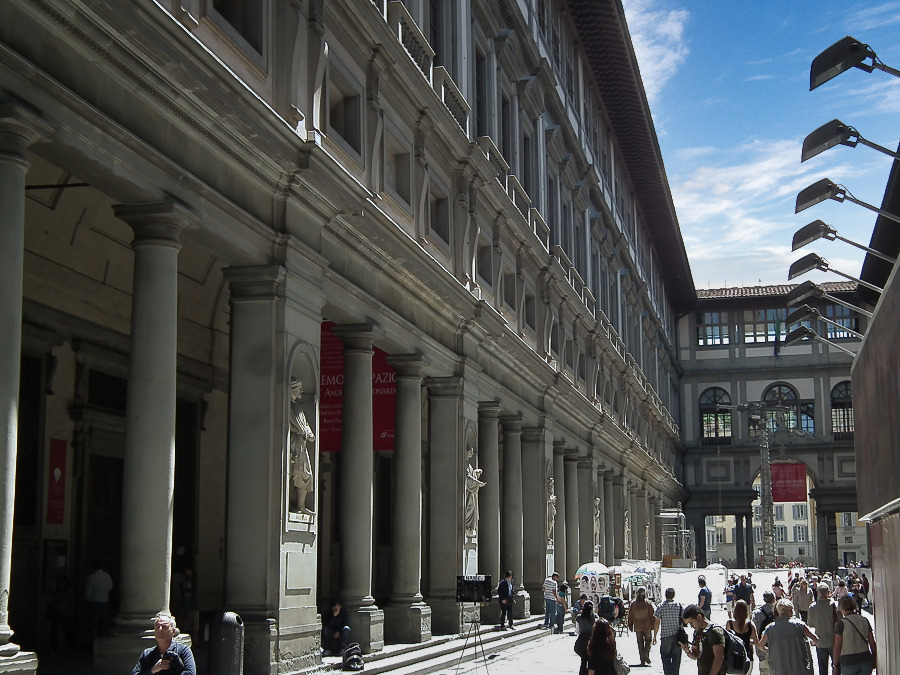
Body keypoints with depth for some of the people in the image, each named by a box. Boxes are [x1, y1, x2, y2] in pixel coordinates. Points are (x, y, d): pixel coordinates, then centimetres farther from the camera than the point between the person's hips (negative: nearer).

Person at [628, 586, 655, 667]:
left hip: (637, 627, 2)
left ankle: (642, 660, 8)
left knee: (640, 642, 10)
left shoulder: (633, 604, -2)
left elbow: (630, 616, 4)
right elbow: (652, 615, -8)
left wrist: (630, 626, 13)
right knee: (648, 640, 14)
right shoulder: (648, 603, -10)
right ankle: (646, 653, -10)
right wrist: (653, 625, 1)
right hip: (647, 627, -2)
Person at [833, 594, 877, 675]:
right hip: (865, 659, 4)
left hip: (848, 661, -4)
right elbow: (872, 643, 7)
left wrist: (835, 665, -1)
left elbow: (837, 647, -10)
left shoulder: (841, 623, -10)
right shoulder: (865, 620, 4)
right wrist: (874, 660, 18)